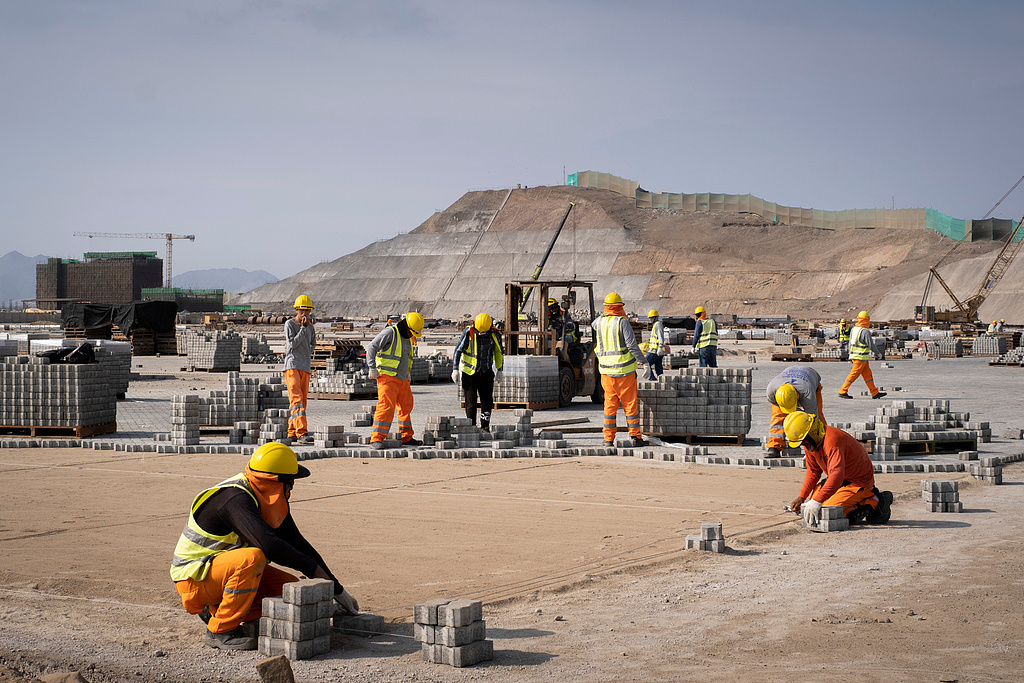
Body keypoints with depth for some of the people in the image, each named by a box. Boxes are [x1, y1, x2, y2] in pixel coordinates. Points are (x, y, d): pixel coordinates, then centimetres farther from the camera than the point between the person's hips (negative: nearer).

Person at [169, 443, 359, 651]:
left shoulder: (269, 499, 1)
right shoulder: (236, 499, -28)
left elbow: (295, 541, 7)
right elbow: (270, 545, -40)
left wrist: (336, 588, 5)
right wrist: (314, 569, -30)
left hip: (226, 569, 9)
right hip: (194, 577, -9)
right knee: (252, 557, -35)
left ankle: (215, 609, 7)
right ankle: (220, 630, -19)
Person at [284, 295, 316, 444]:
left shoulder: (310, 326, 15)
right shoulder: (289, 324, -3)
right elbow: (292, 344, -12)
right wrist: (303, 328, -12)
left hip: (305, 367, 7)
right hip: (292, 366, -7)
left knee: (302, 400, 6)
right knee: (296, 398, -17)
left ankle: (292, 433, 14)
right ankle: (301, 433, -28)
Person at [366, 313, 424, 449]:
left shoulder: (407, 337, 14)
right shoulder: (390, 332, -12)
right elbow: (372, 347, -18)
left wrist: (407, 375, 28)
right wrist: (373, 368, -21)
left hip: (402, 379, 9)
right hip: (388, 377, -9)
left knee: (406, 407, 15)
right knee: (386, 407, -18)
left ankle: (406, 437, 28)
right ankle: (376, 439, -20)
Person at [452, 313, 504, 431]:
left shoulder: (494, 335, -4)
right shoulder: (468, 333, -12)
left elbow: (498, 353, 11)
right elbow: (458, 350, -6)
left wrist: (499, 371, 13)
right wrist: (455, 369, -9)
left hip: (486, 372, 2)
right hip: (470, 372, -2)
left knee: (487, 400, 1)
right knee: (471, 401, -1)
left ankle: (485, 426, 11)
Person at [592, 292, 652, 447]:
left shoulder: (598, 322, 3)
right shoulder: (622, 322, -10)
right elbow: (632, 345, -14)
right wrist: (645, 363, -10)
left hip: (606, 370, 4)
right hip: (625, 370, -4)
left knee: (610, 405, 9)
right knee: (630, 404, 3)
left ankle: (608, 439, 7)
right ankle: (635, 437, 4)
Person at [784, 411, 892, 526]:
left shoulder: (832, 440, -32)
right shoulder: (810, 443, -1)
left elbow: (837, 474, -44)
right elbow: (813, 471, 12)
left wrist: (817, 501, -52)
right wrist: (801, 497, 0)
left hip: (859, 481, -10)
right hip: (843, 481, 10)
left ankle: (874, 502, -7)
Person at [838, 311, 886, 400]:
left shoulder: (853, 329, 9)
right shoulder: (865, 331, -17)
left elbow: (850, 343, 15)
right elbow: (871, 345, -13)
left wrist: (851, 356, 23)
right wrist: (878, 354, 1)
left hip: (854, 355, 9)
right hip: (861, 357, -9)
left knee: (867, 374, 11)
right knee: (854, 375, -3)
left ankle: (875, 393, 13)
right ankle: (842, 392, -1)